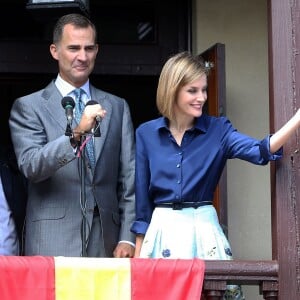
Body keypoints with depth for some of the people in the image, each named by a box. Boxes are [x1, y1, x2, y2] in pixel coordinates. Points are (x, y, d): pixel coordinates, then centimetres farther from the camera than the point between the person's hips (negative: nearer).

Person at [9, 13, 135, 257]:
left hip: (106, 244, 3)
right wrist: (76, 134, -27)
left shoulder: (117, 107, 12)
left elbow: (128, 178, 9)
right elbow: (30, 166, -13)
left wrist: (127, 238, 1)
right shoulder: (28, 107, 2)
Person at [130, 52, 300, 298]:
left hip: (204, 229, 0)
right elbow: (142, 196, 6)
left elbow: (260, 151, -18)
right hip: (163, 231, 0)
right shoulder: (147, 134, 2)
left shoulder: (217, 130, 0)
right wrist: (138, 254, 6)